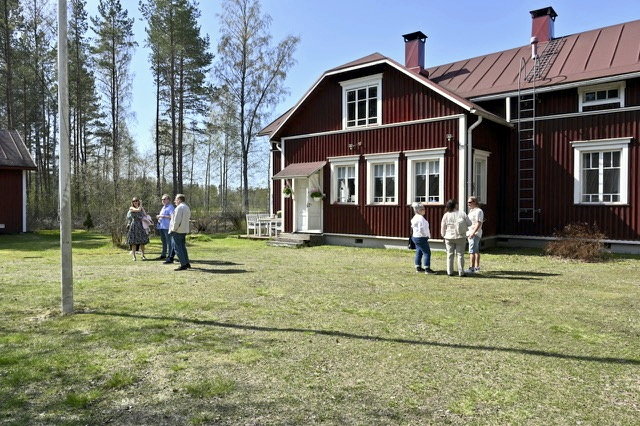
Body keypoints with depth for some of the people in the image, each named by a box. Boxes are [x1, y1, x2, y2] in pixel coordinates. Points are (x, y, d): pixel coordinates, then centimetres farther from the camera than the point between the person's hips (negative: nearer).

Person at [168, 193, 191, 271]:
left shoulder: (179, 207, -15)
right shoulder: (187, 207, 16)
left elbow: (177, 220, -20)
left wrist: (173, 229, -11)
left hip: (177, 231, -9)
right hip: (184, 230, 9)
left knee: (177, 248, -4)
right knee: (183, 247, 17)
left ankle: (183, 265, -6)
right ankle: (187, 263, 20)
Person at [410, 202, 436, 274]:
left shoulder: (415, 217, 12)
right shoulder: (420, 218, -19)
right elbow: (421, 229, -26)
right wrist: (428, 235, -10)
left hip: (415, 237, 10)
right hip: (421, 238, -10)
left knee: (419, 252, 15)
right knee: (427, 252, -6)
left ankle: (418, 267, 21)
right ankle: (427, 269, -6)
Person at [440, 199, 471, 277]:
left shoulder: (446, 215, -6)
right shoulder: (462, 214, -7)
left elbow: (443, 228, -1)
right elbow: (469, 224, -1)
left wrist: (444, 236, 15)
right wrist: (465, 228, 20)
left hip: (449, 237, 1)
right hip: (460, 237, -1)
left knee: (450, 254, 9)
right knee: (460, 254, 6)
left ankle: (449, 271, 12)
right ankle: (461, 272, 7)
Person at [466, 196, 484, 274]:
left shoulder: (478, 211, -13)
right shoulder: (471, 211, 17)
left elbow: (478, 224, -21)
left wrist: (473, 233, -27)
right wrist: (468, 233, 22)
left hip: (475, 234, -10)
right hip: (470, 233, 10)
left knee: (472, 251, -13)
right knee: (476, 251, 14)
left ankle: (471, 268, -14)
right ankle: (477, 267, 20)